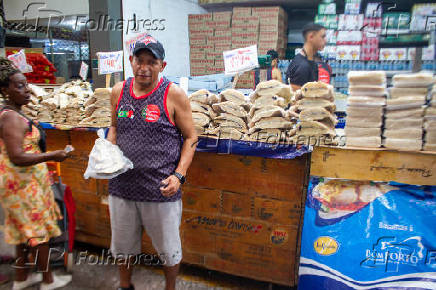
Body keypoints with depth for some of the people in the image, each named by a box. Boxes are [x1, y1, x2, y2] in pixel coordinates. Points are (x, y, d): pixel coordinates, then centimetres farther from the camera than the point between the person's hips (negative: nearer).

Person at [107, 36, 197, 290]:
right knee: (122, 246, 24)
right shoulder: (119, 91, 3)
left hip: (162, 190, -4)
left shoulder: (174, 95, -10)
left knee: (168, 249, 15)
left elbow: (191, 138, -6)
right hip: (122, 187, 4)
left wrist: (179, 175, -15)